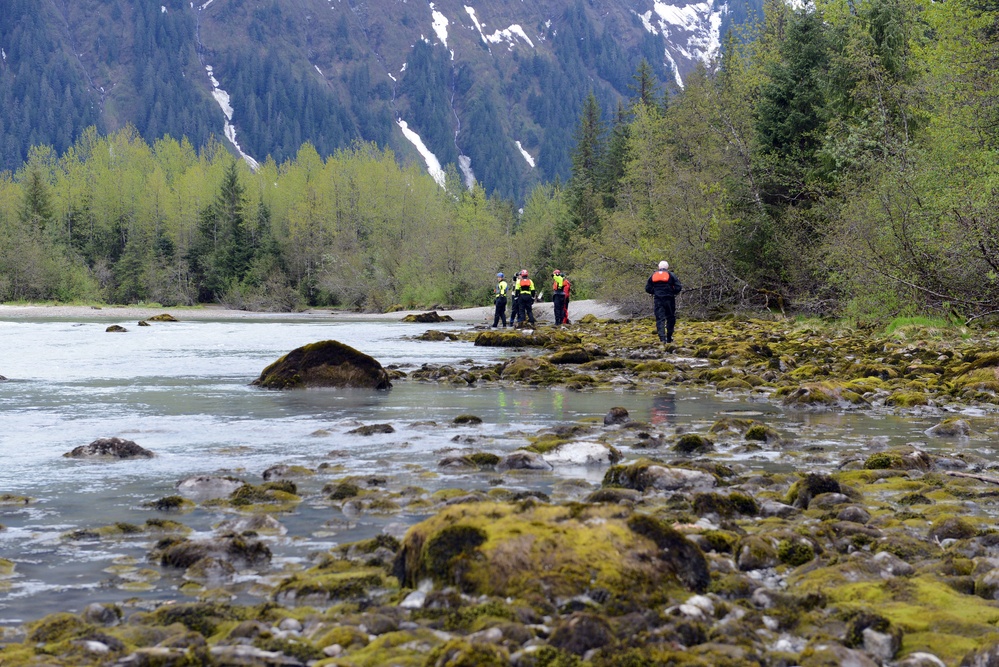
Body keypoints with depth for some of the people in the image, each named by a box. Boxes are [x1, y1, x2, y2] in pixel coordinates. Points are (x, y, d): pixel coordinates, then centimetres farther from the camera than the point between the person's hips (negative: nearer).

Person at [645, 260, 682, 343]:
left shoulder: (653, 276, 7)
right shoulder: (671, 275, -1)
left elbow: (647, 288, 6)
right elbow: (678, 287, -7)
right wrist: (673, 292, 11)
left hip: (657, 300, 1)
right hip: (669, 299, -1)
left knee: (660, 319, -1)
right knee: (670, 318, 12)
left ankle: (662, 337, -16)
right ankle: (669, 338, 14)